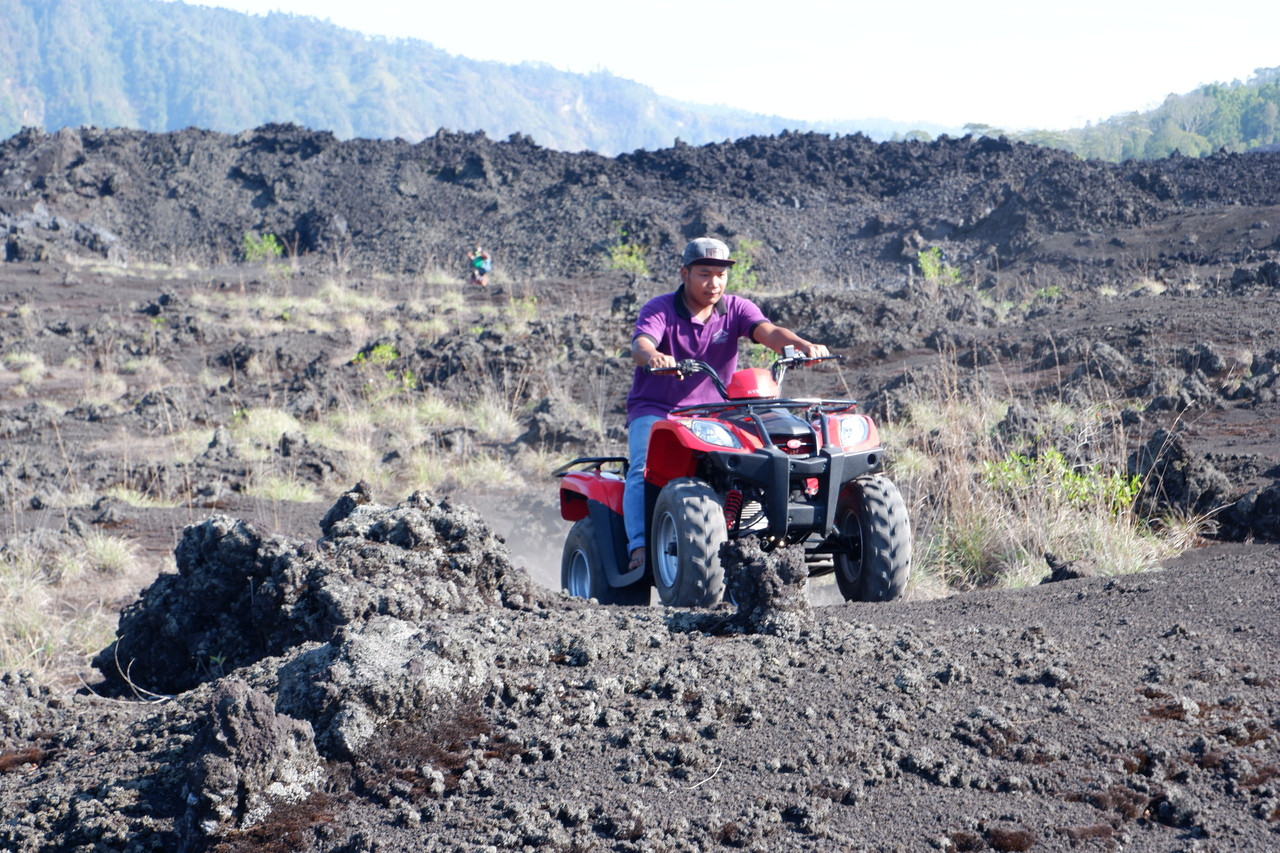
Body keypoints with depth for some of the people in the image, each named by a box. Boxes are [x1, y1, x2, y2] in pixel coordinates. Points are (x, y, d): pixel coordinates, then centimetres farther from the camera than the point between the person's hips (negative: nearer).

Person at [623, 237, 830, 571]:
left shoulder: (735, 308, 1)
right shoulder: (659, 310, -7)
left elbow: (768, 332, -18)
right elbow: (640, 346, -27)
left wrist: (803, 345, -40)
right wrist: (652, 356, -53)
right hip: (654, 410, -2)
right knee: (646, 470, -28)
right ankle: (639, 548, -32)